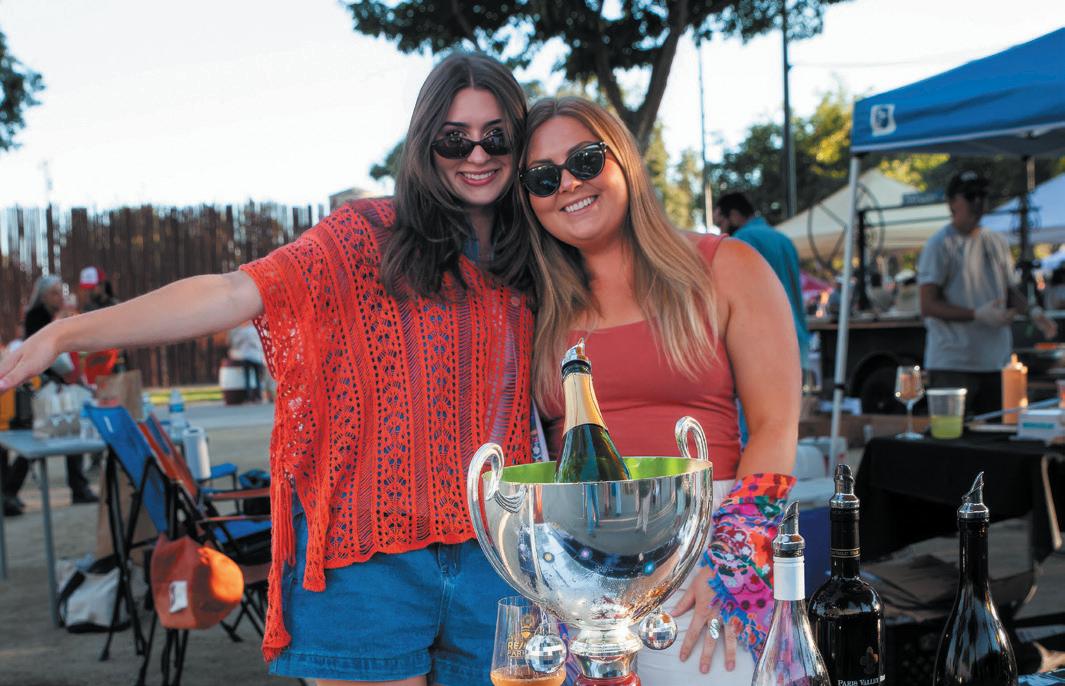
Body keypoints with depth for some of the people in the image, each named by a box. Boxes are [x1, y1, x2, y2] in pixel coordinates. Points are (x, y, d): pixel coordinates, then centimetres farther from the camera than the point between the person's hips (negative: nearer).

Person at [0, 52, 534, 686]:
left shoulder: (524, 262, 10)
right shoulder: (369, 236, -3)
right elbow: (237, 293, -15)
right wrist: (67, 332, -25)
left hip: (488, 556, 4)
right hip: (367, 556, -3)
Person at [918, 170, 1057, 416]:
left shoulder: (998, 243, 14)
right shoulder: (940, 245, -6)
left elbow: (1010, 291, 21)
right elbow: (928, 306, -12)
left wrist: (1032, 312, 0)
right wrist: (978, 315, -20)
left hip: (996, 364, 7)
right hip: (952, 365, -6)